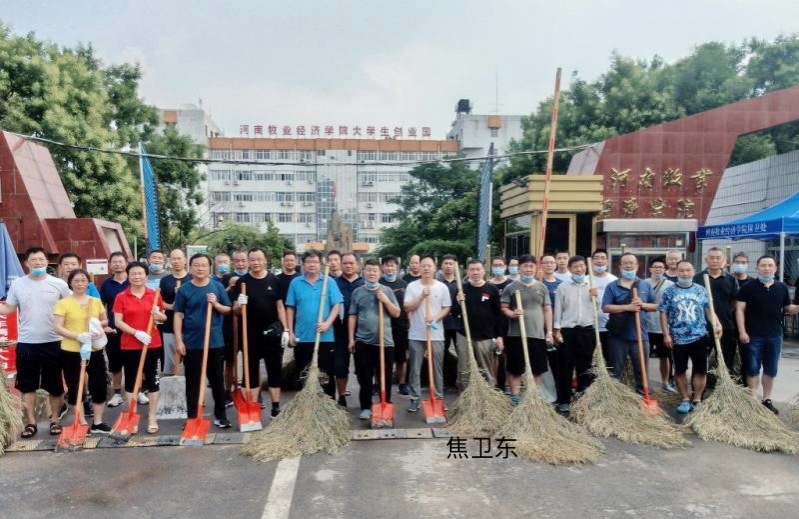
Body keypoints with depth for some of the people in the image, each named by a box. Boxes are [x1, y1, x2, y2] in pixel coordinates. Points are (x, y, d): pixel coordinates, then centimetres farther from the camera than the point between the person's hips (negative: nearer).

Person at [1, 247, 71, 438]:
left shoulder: (59, 284, -3)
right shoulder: (17, 284, 3)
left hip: (52, 342, -2)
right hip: (26, 343, 2)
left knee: (55, 385, 8)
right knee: (27, 385, 9)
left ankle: (55, 420, 22)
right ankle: (30, 422, 22)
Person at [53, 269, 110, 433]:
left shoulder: (96, 301, 8)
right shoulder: (63, 303, -5)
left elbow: (105, 321, 19)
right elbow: (57, 327, -11)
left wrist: (99, 324, -5)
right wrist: (78, 336, -23)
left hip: (95, 350, 3)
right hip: (71, 352, -3)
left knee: (99, 386, 5)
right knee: (74, 388, 6)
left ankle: (98, 422, 19)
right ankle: (82, 423, 19)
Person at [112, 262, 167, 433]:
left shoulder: (154, 295, 3)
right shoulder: (121, 297, 0)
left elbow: (164, 318, 10)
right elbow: (118, 322, -6)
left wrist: (158, 314, -13)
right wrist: (136, 332, -18)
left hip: (152, 344, 1)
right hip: (129, 345, 0)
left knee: (152, 380, 4)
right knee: (130, 381, 7)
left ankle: (152, 418, 13)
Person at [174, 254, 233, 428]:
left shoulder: (217, 287, 1)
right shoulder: (184, 289, -1)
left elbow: (227, 309, 6)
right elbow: (178, 315, -1)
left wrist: (216, 304, -15)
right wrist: (179, 340, -6)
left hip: (215, 342, 1)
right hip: (191, 343, -1)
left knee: (217, 380, 8)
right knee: (192, 381, 8)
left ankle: (220, 415, 19)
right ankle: (192, 417, 19)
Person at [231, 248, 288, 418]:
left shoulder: (274, 280, 2)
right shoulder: (242, 282, 0)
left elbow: (280, 306, 5)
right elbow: (235, 311, 2)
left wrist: (285, 329, -1)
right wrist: (239, 304, -21)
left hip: (272, 332, 0)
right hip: (250, 333, 0)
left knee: (275, 369, 6)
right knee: (251, 370, 8)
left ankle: (276, 407, 16)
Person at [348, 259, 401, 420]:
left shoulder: (387, 291, 4)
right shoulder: (357, 292, 5)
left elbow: (396, 314, 5)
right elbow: (352, 316, 6)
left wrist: (386, 301, -11)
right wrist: (351, 338, 2)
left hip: (385, 341, 0)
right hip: (362, 341, 0)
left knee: (385, 377, 6)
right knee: (364, 377, 6)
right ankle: (366, 407, 17)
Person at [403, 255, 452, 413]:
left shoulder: (442, 287, 2)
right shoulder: (412, 286, 0)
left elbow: (446, 309, 4)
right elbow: (407, 308, -5)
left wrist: (435, 317, -14)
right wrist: (421, 296, -16)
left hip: (436, 335, 1)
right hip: (416, 335, -1)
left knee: (437, 368, 8)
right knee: (415, 369, 5)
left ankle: (439, 397, 19)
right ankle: (415, 399, 14)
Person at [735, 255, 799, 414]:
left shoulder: (782, 287, 6)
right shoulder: (748, 287, -5)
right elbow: (740, 309, -6)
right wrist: (742, 331, -13)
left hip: (775, 335, 4)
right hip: (753, 335, -3)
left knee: (771, 369, 11)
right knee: (753, 369, 4)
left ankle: (767, 400, 22)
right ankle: (753, 400, 12)